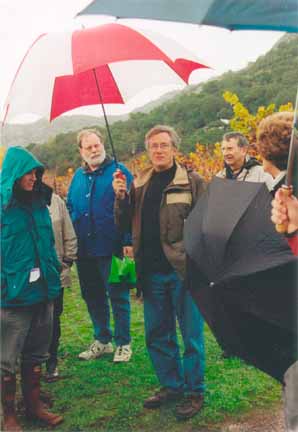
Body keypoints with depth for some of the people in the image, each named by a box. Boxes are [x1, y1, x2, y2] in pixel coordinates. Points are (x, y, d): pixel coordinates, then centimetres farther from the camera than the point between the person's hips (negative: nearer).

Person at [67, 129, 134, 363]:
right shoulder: (78, 176, 12)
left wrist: (128, 241, -16)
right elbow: (70, 209, 19)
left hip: (112, 248, -6)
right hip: (84, 250, 6)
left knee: (118, 297, 3)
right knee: (93, 297, 15)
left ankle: (123, 344, 17)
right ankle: (102, 340, 31)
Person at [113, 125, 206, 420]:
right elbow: (125, 225, 12)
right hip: (152, 273, 5)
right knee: (157, 335, 14)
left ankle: (194, 392, 20)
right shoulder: (139, 184, 11)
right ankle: (171, 385, 31)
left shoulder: (192, 182, -1)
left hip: (183, 271, -4)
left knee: (191, 335, 5)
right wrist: (121, 197, -4)